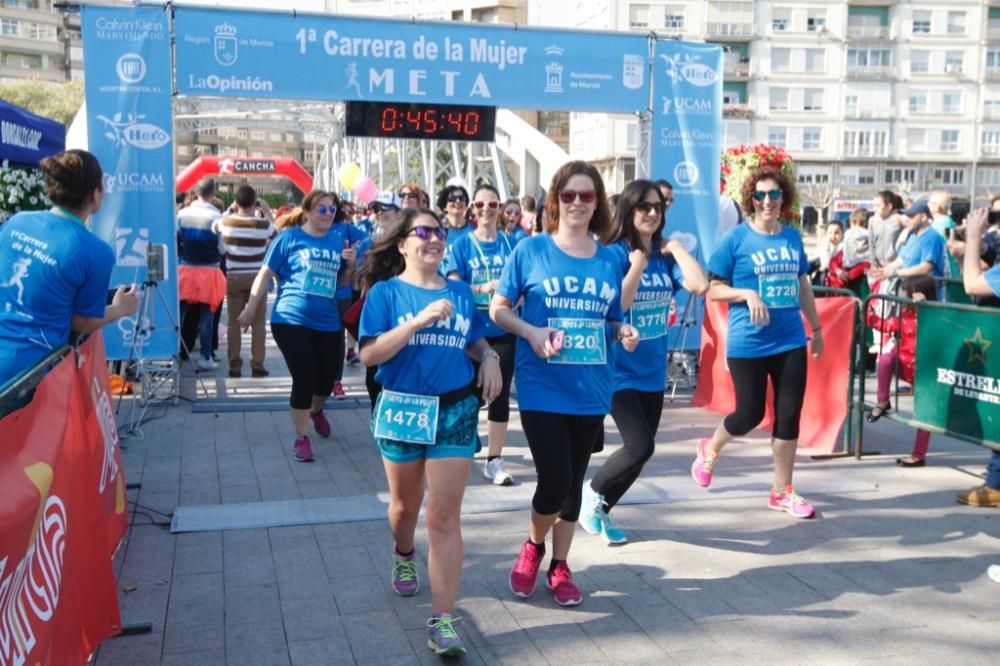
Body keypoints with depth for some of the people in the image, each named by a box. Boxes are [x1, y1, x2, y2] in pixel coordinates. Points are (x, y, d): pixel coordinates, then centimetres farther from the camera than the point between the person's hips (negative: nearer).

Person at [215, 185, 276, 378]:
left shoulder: (226, 222, -5)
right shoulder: (263, 224, -10)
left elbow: (214, 227, 18)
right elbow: (276, 234, 11)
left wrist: (230, 210, 20)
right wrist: (267, 212, 13)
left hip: (234, 277, 2)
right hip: (256, 277, -1)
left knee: (234, 322, 7)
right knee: (258, 322, 4)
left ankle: (234, 366, 9)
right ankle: (257, 365, 4)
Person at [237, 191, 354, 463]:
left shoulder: (339, 237, 8)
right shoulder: (290, 237, -3)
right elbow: (266, 273, 0)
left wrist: (351, 262, -1)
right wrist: (250, 308, -1)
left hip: (327, 322, 4)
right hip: (292, 320, -4)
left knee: (326, 380, 12)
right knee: (303, 379, -5)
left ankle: (316, 411, 45)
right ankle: (301, 437, 11)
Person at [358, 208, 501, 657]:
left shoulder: (461, 293, 7)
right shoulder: (386, 292, -4)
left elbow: (474, 341, 20)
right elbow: (369, 354, -14)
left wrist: (489, 357, -2)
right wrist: (419, 320, -24)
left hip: (456, 411, 1)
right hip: (401, 410, -1)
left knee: (445, 517, -4)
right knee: (405, 504, 18)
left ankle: (442, 619, -2)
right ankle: (404, 555, 52)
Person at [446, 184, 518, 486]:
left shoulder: (511, 244, 3)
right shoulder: (462, 245, -2)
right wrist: (484, 288, -24)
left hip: (503, 331, 2)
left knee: (500, 393, 4)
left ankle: (495, 459, 14)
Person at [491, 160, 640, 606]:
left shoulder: (610, 259, 6)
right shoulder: (532, 249, -3)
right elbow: (498, 309, 0)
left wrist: (624, 332, -7)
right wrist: (531, 332, -18)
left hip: (591, 391, 4)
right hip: (542, 389, -3)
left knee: (574, 482, 13)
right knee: (554, 482, -8)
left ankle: (560, 567, 31)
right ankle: (533, 546, 23)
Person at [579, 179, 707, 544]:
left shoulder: (665, 256, 3)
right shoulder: (615, 254, -11)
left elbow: (700, 285, -13)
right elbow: (616, 305, -22)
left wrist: (675, 246, -7)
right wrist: (637, 264, -18)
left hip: (652, 370, 6)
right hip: (619, 369, -6)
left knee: (641, 449, 11)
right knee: (640, 446, -15)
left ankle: (602, 509, 30)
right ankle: (593, 491, 13)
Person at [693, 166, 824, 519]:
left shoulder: (793, 237, 6)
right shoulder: (736, 238, -8)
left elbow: (803, 285, 17)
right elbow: (712, 290, -6)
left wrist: (816, 327, 20)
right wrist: (747, 294, -22)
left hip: (791, 341, 5)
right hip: (748, 344, -4)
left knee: (789, 415, 6)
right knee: (750, 414, 3)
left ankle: (782, 492, 19)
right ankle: (710, 448, 34)